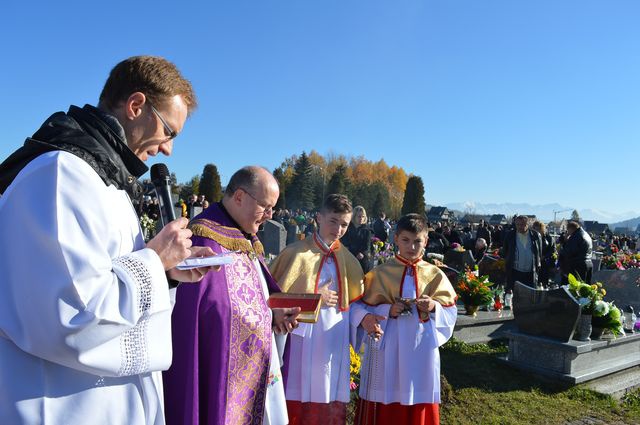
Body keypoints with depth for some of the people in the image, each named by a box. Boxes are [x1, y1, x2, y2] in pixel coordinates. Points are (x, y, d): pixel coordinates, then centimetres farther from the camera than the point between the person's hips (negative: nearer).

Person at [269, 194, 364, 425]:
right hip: (302, 339, -4)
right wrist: (314, 297, -11)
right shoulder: (296, 253, -7)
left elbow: (354, 299, 17)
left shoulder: (347, 259, 7)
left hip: (334, 342, 4)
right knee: (295, 406, 3)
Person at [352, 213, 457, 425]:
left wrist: (434, 308, -15)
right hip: (387, 349, -1)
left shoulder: (435, 275, 4)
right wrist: (388, 311, -17)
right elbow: (361, 308, -2)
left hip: (421, 349, 1)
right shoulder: (380, 273, -1)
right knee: (384, 408, 5)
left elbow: (450, 312, 4)